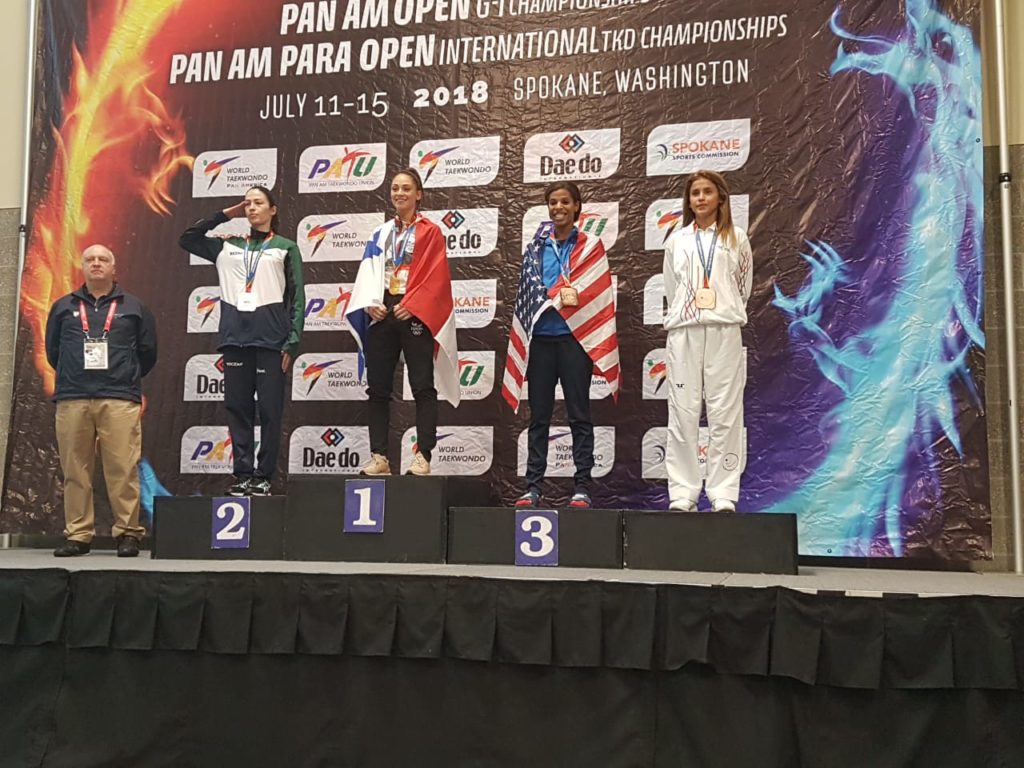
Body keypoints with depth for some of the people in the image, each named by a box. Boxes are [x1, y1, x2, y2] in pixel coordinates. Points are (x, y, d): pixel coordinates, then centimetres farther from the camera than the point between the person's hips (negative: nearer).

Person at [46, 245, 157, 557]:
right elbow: (52, 350, 22)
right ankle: (78, 534, 8)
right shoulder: (63, 307, 16)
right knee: (74, 470, 2)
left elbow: (147, 352, 16)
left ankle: (128, 533, -1)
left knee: (123, 469, -7)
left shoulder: (133, 307, 12)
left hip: (120, 401, -2)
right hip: (71, 400, 2)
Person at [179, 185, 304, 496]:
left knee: (269, 409, -3)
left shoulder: (286, 248, 9)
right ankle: (243, 474, 8)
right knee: (237, 408, 3)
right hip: (234, 336, 3)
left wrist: (292, 342, -5)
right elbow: (187, 238, 23)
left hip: (270, 338, -3)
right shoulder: (227, 247, 17)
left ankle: (264, 476, 2)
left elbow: (297, 297, 4)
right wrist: (225, 214, 18)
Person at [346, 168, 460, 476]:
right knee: (378, 387, 3)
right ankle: (379, 456, 8)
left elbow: (435, 275, -5)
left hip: (415, 314, -5)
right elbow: (367, 274, 11)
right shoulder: (380, 234, 18)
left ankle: (423, 456, -5)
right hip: (381, 314, 5)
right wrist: (371, 304, -6)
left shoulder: (430, 231, 4)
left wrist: (411, 306, -14)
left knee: (422, 387, -5)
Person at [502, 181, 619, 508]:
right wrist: (560, 295, -3)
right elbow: (528, 291, 11)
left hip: (575, 337, -3)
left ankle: (582, 488, 5)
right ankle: (532, 487, 11)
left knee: (579, 415, 1)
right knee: (539, 416, 6)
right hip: (540, 338, 3)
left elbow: (598, 297, -1)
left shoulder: (591, 247, 5)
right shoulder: (536, 247, 12)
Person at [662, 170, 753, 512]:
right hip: (683, 331, 1)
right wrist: (686, 314, 12)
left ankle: (724, 495, -2)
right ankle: (682, 494, 0)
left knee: (725, 413, -4)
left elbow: (744, 286, 15)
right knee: (683, 412, -3)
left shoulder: (736, 238, 11)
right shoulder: (677, 240, 13)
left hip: (724, 330, -1)